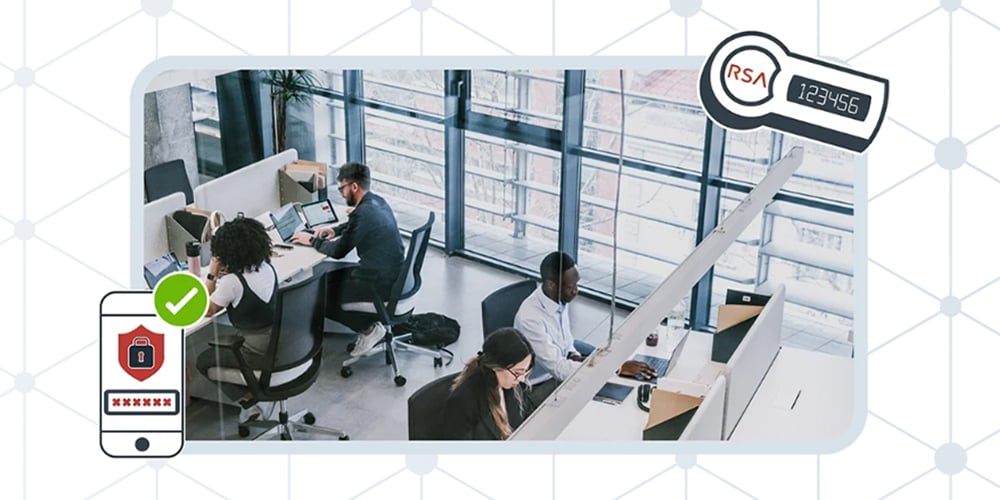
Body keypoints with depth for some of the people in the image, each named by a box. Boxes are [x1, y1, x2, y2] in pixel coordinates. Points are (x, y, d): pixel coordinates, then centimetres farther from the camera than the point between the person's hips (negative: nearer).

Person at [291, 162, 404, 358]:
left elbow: (338, 251, -15)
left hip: (379, 283, -9)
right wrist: (335, 230, 12)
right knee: (330, 278, 19)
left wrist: (312, 240, 0)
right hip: (393, 274, 9)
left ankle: (368, 328, 5)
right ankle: (370, 323, 16)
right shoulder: (377, 201, 5)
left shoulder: (363, 213, -23)